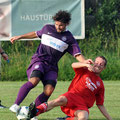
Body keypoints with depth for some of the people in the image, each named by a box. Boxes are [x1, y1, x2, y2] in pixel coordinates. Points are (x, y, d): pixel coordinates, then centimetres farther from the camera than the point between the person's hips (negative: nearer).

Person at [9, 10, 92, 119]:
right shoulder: (47, 28, 9)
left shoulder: (69, 38, 6)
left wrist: (84, 61, -22)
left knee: (49, 90, -20)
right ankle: (16, 105, -27)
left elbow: (77, 54, -1)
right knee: (34, 80, -31)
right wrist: (19, 37, 33)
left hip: (51, 66, 1)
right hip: (39, 60, -1)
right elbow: (36, 34, 28)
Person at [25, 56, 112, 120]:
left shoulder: (100, 84, 21)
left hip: (83, 105, 1)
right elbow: (74, 65, -6)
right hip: (72, 95, -1)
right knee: (61, 100, -38)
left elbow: (100, 105, 22)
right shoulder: (85, 71, 16)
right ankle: (37, 111, -46)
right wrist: (87, 65, -22)